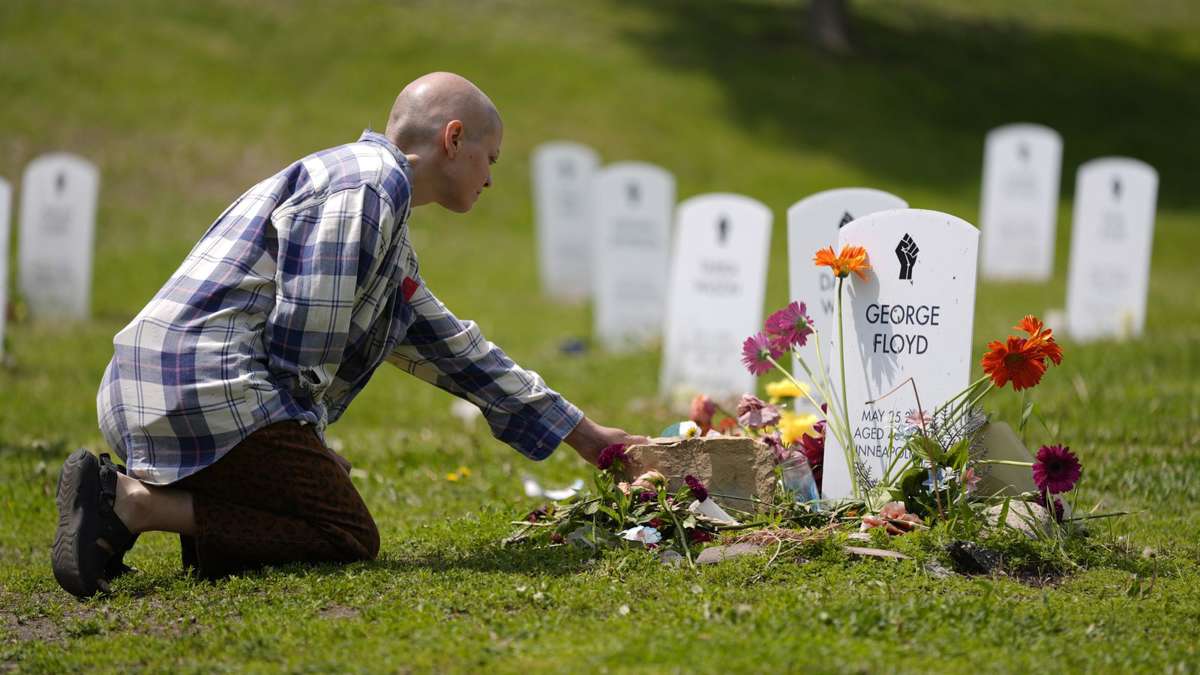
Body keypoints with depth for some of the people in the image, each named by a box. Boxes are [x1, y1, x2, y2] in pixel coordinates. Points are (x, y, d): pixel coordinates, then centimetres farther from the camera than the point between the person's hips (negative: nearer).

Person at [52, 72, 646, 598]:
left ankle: (124, 489, 1)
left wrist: (581, 435, 36)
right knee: (347, 538, -7)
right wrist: (302, 438, -6)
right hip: (210, 381, -10)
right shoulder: (369, 180, -6)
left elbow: (450, 348, 34)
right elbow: (308, 319, -17)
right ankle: (140, 503, -20)